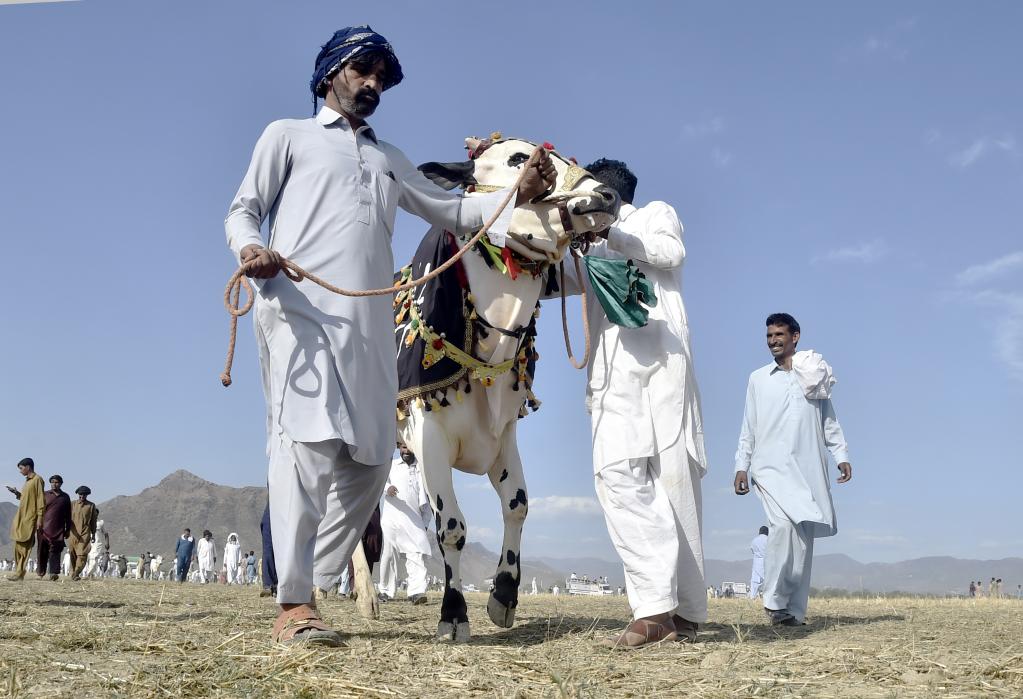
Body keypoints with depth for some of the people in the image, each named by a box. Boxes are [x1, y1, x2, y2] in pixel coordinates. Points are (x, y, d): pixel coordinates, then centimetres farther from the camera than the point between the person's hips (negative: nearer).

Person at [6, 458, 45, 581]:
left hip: (30, 518, -9)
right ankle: (18, 572, 12)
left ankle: (19, 574, -11)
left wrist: (39, 518, -18)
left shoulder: (37, 479, -8)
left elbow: (40, 500, -13)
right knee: (18, 545, 8)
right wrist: (16, 492, 6)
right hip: (20, 517, 9)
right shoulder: (27, 481, 18)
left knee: (25, 546, -10)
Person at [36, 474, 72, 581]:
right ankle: (41, 571, 18)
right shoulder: (45, 495, 9)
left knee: (55, 551, -8)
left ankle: (53, 573, -13)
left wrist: (67, 529, 11)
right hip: (45, 528, 0)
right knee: (42, 550, 3)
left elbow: (68, 515, 14)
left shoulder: (65, 497, 12)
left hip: (58, 529, 0)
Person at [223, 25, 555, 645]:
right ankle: (294, 605, -19)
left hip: (370, 321, 6)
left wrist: (520, 193, 11)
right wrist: (250, 247, -12)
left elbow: (452, 211, 27)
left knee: (370, 457, -2)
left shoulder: (391, 159, 33)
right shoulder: (289, 135, 20)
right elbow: (244, 210, 12)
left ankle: (312, 588, 6)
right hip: (300, 308, -5)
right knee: (308, 441, -19)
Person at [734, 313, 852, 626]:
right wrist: (741, 466, 7)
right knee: (784, 523, -22)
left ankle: (795, 610, 2)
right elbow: (748, 428, 14)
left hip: (807, 468, 2)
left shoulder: (813, 376, 14)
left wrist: (841, 455, 2)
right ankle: (774, 598, -12)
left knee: (804, 535, -2)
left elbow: (829, 420, 14)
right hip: (771, 466, -1)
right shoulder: (758, 379, 14)